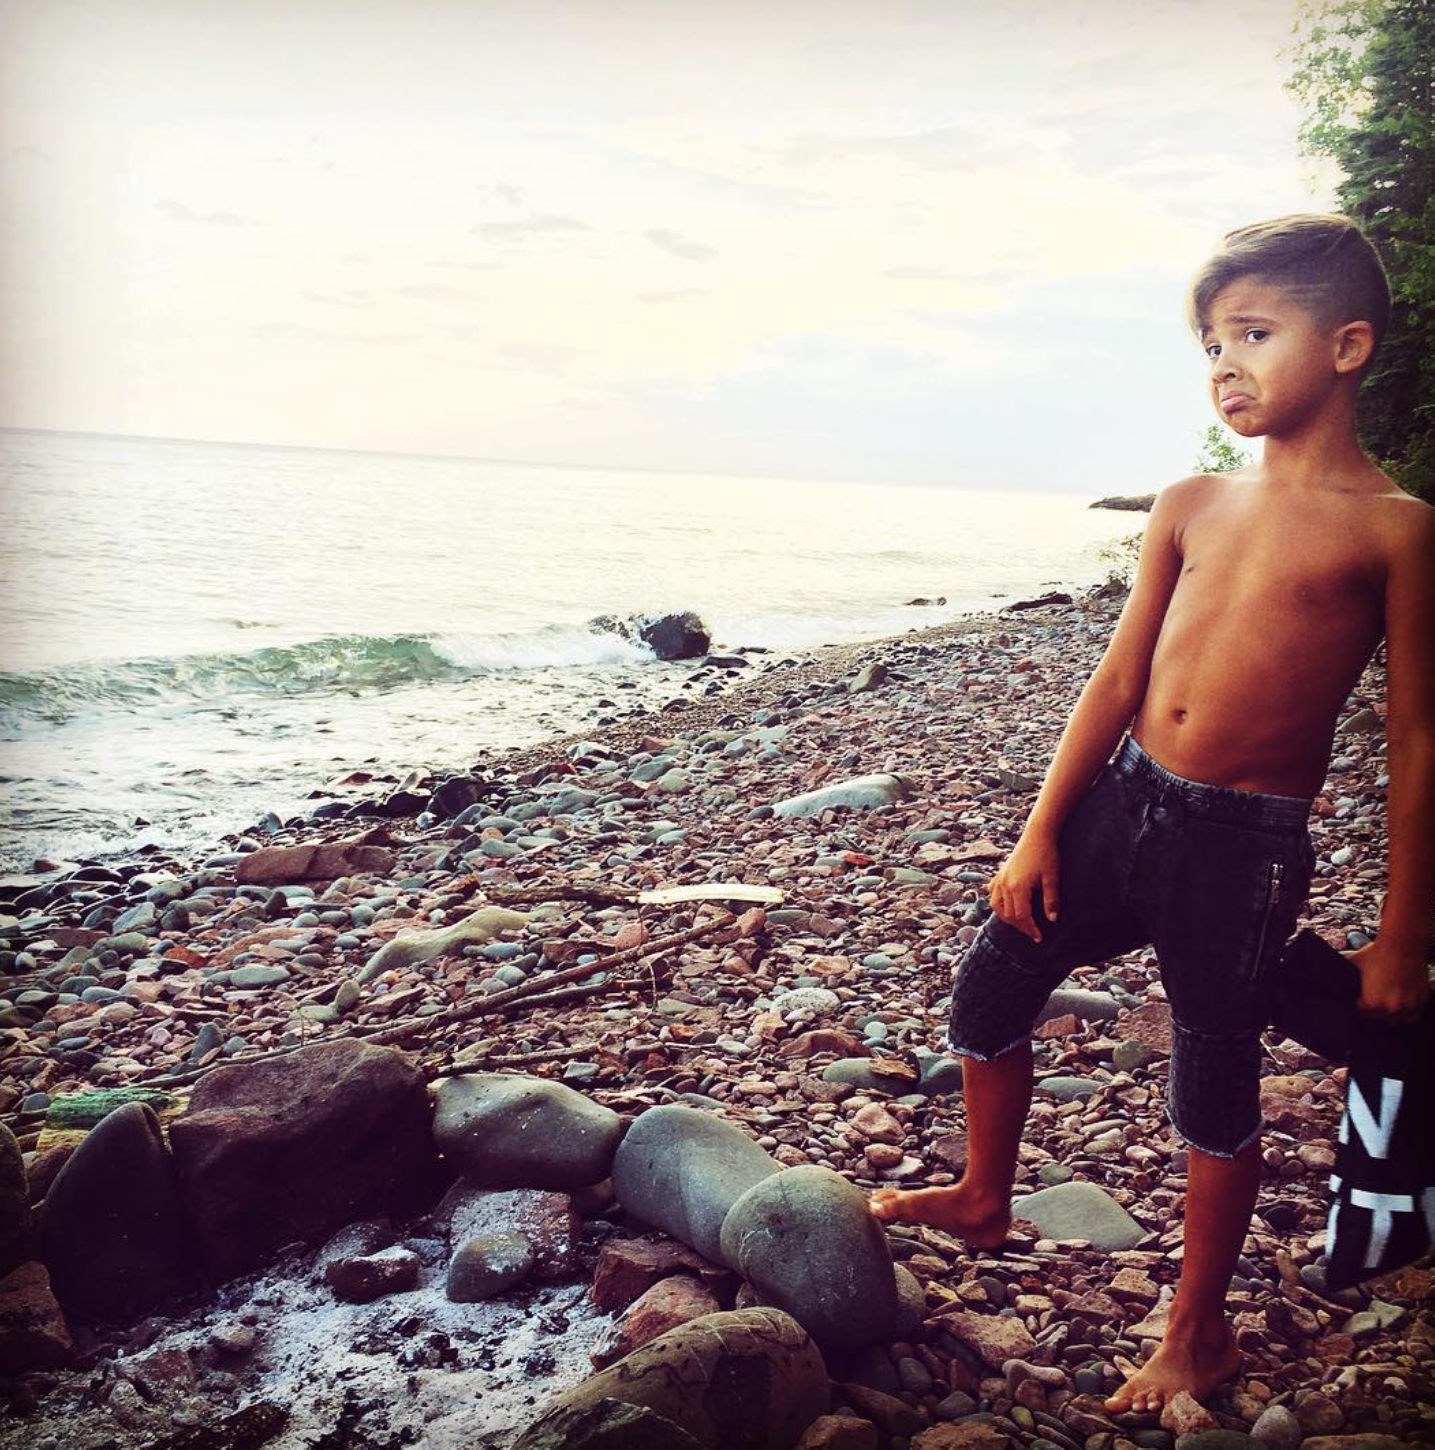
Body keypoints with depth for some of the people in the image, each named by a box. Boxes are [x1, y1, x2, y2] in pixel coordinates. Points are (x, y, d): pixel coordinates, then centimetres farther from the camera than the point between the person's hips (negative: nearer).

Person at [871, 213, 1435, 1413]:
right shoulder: (1190, 508, 6)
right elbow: (1118, 682, 6)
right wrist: (1039, 835, 4)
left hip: (1246, 848, -5)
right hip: (1123, 799, 5)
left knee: (1217, 1090, 7)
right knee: (989, 990, 11)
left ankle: (1200, 1334, 31)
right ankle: (986, 1198, 39)